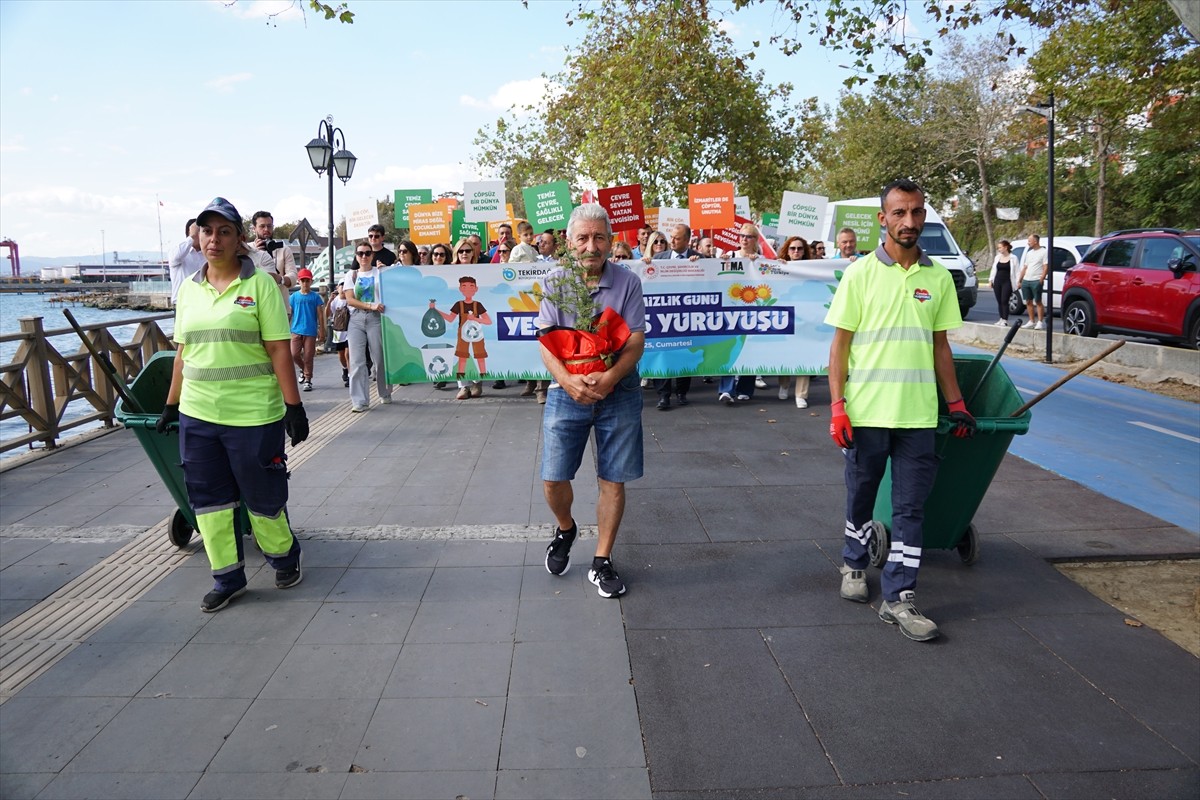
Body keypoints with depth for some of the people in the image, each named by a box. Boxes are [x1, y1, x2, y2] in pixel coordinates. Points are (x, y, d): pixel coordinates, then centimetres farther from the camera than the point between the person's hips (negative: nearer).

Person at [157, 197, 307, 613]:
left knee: (263, 496, 7)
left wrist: (294, 407, -11)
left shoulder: (260, 284, -6)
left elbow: (279, 350, -9)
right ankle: (227, 578, 24)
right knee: (208, 500, 10)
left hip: (253, 415, -5)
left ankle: (284, 556, 33)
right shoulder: (188, 288, 9)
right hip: (197, 415, 5)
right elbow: (183, 351, 15)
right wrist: (171, 404, 15)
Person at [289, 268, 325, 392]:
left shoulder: (315, 297, 3)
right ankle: (303, 369, 23)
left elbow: (320, 315, 4)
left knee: (308, 357, 0)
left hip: (310, 331, -1)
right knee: (294, 355, -5)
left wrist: (322, 330, -1)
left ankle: (307, 380, 8)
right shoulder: (293, 296, 6)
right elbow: (289, 314, 10)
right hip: (296, 330, 2)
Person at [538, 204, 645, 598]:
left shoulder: (627, 282, -4)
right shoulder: (555, 281, -2)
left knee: (613, 481, 5)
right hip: (567, 391, 1)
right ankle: (565, 529, 35)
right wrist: (568, 380, -24)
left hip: (618, 393, 0)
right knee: (553, 479, 2)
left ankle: (602, 562, 21)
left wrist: (610, 377, -25)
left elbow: (636, 340, -8)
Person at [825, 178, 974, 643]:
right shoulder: (860, 274, -3)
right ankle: (854, 565, 37)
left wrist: (956, 404, 11)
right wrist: (837, 407, -10)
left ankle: (898, 599, 11)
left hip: (919, 415, 2)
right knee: (861, 498, 13)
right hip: (866, 413, -2)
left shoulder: (939, 278, 6)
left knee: (911, 509, 3)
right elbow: (840, 345, -3)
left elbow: (940, 345, 13)